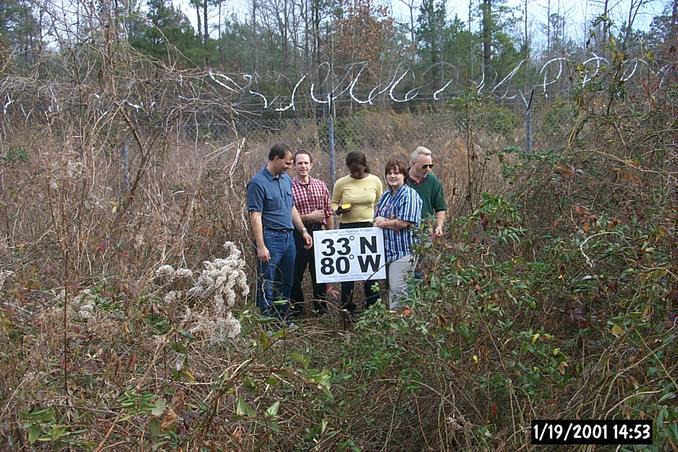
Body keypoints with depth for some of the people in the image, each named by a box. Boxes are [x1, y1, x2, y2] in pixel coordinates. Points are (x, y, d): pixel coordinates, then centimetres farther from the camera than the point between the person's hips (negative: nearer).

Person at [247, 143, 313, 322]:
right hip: (270, 238, -8)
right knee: (267, 285, -1)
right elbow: (255, 217, -16)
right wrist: (261, 247, -20)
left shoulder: (286, 179, 13)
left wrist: (303, 230, 17)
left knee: (286, 283, 15)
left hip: (288, 237, 8)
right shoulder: (258, 183, -12)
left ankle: (281, 320, 26)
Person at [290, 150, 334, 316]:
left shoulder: (320, 185, 8)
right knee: (296, 273, 4)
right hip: (298, 235, -3)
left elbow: (329, 213, 10)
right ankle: (296, 308, 20)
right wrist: (308, 217, -14)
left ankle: (321, 307, 23)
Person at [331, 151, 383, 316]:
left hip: (369, 228, 1)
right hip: (347, 228, -1)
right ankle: (347, 308, 13)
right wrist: (338, 210, -13)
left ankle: (373, 306, 15)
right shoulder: (341, 183, -2)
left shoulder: (375, 181, 2)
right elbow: (333, 203, 8)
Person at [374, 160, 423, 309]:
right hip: (387, 249, 9)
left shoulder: (409, 195, -11)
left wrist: (383, 223, -5)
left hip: (402, 251, -9)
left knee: (397, 289, -9)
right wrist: (389, 221, -8)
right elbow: (377, 218, 15)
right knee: (390, 288, 14)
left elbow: (403, 223, -21)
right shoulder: (386, 195, 16)